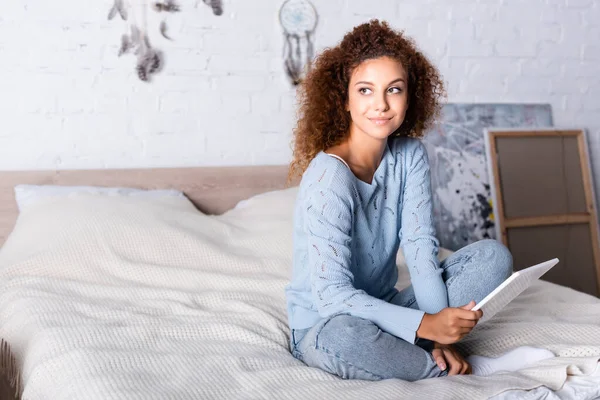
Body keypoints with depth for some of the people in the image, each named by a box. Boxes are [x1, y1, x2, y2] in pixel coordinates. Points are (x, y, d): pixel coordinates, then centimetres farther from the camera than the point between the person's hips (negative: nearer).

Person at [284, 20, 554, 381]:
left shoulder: (410, 155, -4)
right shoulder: (329, 176, -24)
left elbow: (421, 247, -10)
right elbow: (332, 293, -29)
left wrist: (438, 330, -23)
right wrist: (425, 326, -37)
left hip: (385, 308, 6)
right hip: (323, 323, -6)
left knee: (493, 255, -5)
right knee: (343, 337, -42)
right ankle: (471, 368, -18)